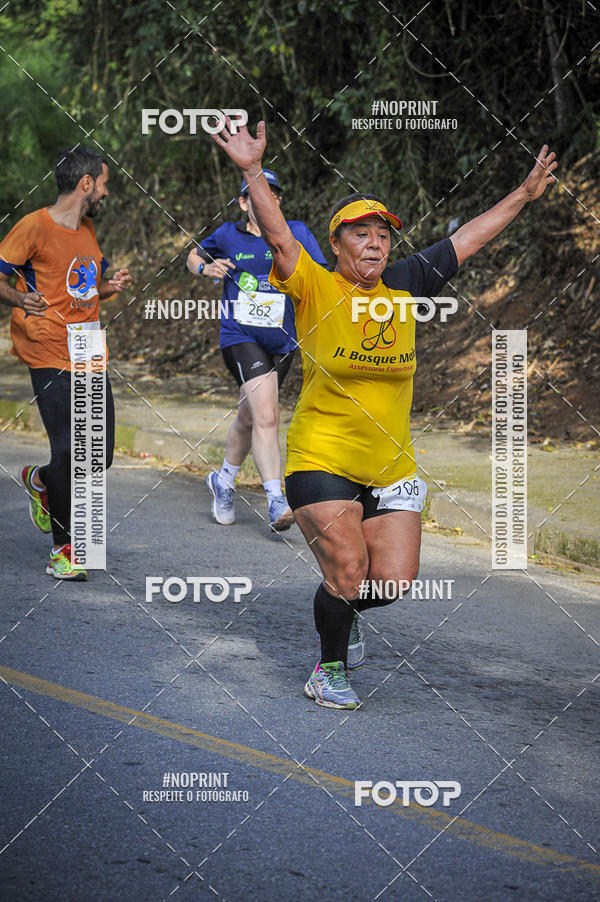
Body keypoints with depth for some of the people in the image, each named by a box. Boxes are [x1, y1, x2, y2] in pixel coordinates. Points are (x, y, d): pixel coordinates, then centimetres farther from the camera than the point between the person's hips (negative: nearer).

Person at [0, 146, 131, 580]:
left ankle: (40, 481, 34)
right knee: (69, 450, -12)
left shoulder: (87, 230, 17)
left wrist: (110, 287, 6)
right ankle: (63, 549, 3)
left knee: (101, 455, 3)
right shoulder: (35, 226, -7)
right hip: (51, 356, -7)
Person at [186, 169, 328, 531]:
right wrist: (206, 268, -4)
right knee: (266, 415, -19)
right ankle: (276, 501, -21)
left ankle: (223, 481, 41)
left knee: (249, 418, 17)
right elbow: (194, 256, 18)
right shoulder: (228, 236, 0)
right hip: (240, 337, -3)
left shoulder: (296, 233, -1)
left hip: (282, 341, 3)